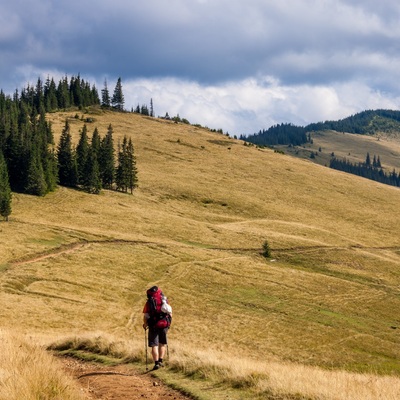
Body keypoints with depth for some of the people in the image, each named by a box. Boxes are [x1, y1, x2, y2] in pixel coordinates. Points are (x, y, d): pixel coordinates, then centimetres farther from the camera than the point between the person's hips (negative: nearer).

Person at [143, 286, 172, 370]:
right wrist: (168, 323, 23)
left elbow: (145, 316, -4)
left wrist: (145, 324, 14)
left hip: (154, 326, -3)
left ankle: (156, 363, -8)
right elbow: (170, 314, 7)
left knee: (154, 345, 1)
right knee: (162, 343, 19)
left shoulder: (148, 303, -2)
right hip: (164, 325, 3)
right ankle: (161, 361, 13)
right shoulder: (165, 301, 7)